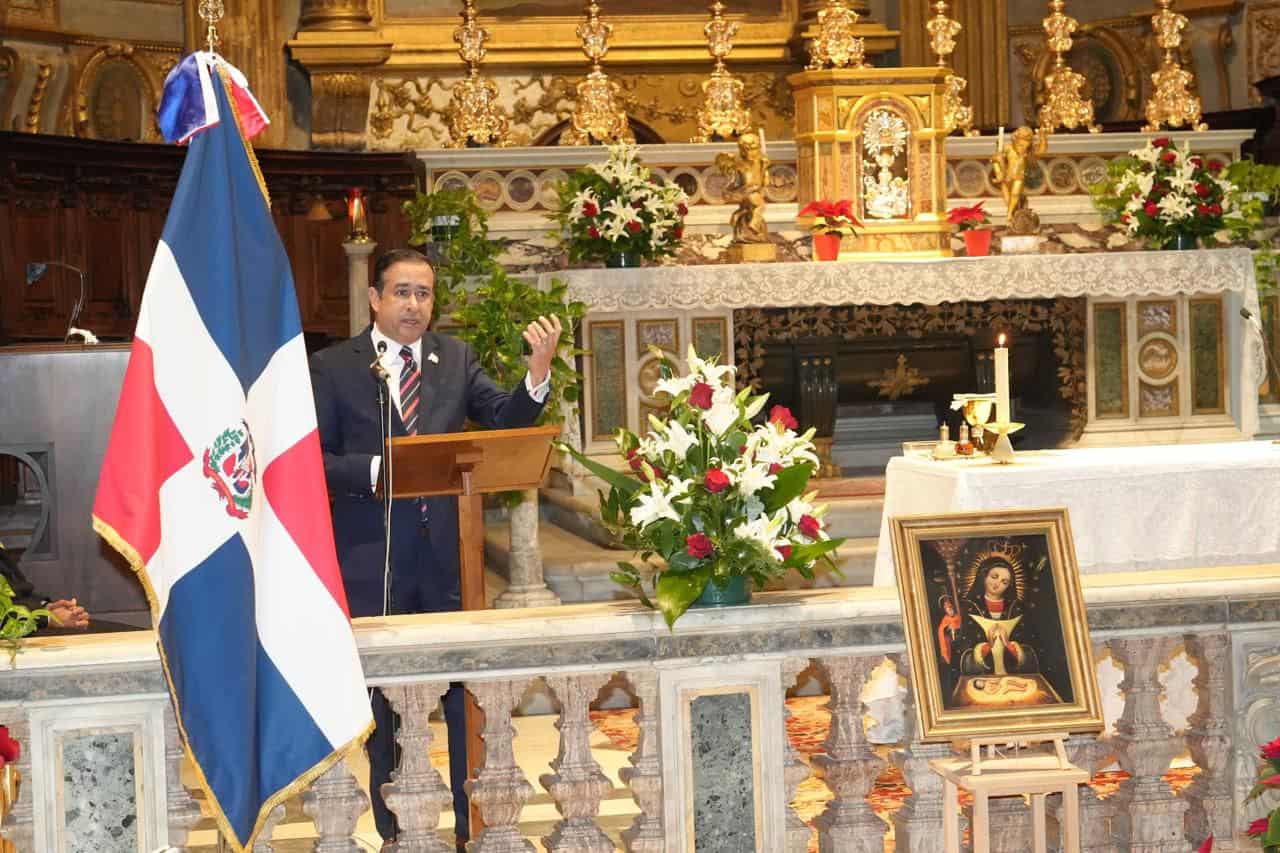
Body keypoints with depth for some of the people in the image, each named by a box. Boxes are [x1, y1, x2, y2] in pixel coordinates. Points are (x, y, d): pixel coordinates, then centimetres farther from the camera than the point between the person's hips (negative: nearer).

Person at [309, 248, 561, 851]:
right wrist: (376, 471, -19)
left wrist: (538, 371, -21)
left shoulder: (456, 358, 7)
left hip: (448, 554, 2)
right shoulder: (333, 367, -1)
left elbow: (506, 420, -4)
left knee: (466, 698, 5)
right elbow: (314, 461, -4)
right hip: (372, 559, -2)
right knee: (381, 702, 8)